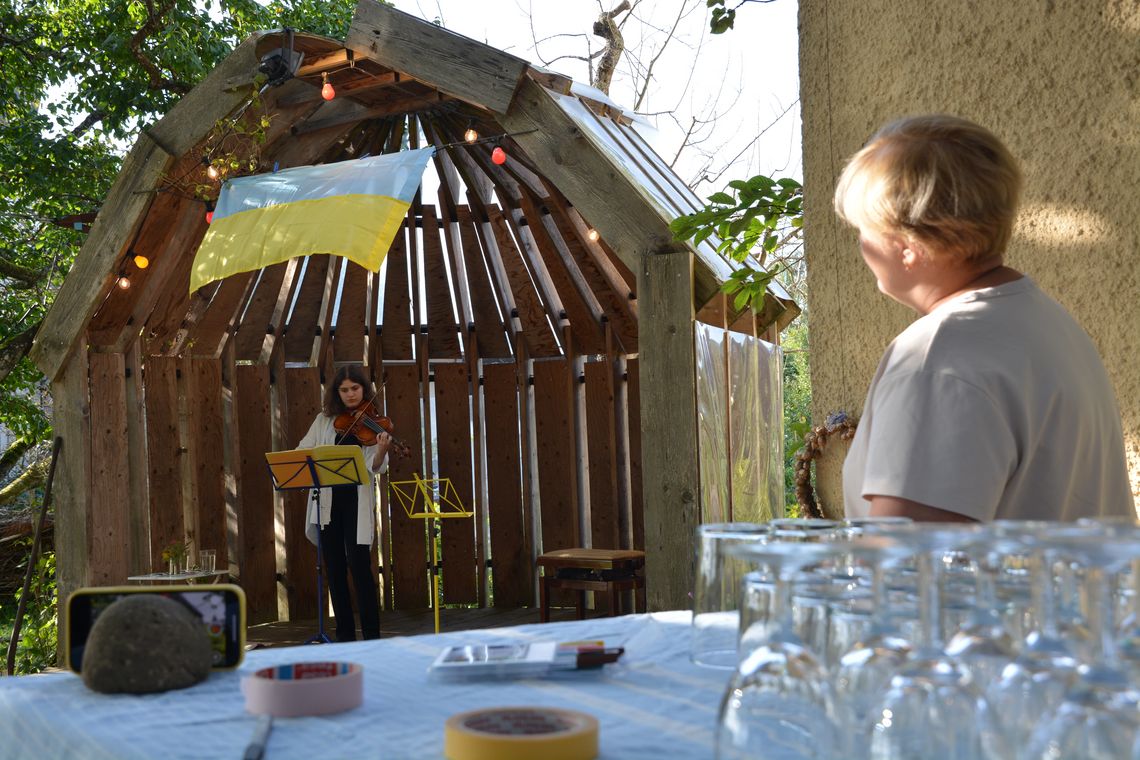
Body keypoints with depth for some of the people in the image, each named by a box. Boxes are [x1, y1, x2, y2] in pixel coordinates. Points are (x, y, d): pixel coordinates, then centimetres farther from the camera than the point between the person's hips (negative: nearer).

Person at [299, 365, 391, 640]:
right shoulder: (325, 420, 10)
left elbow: (376, 467, -10)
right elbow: (302, 451, 11)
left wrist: (381, 450, -31)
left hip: (358, 499, -4)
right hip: (327, 500, 4)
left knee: (359, 565, -9)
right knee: (334, 568, 7)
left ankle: (372, 636, 0)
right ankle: (344, 635, 16)